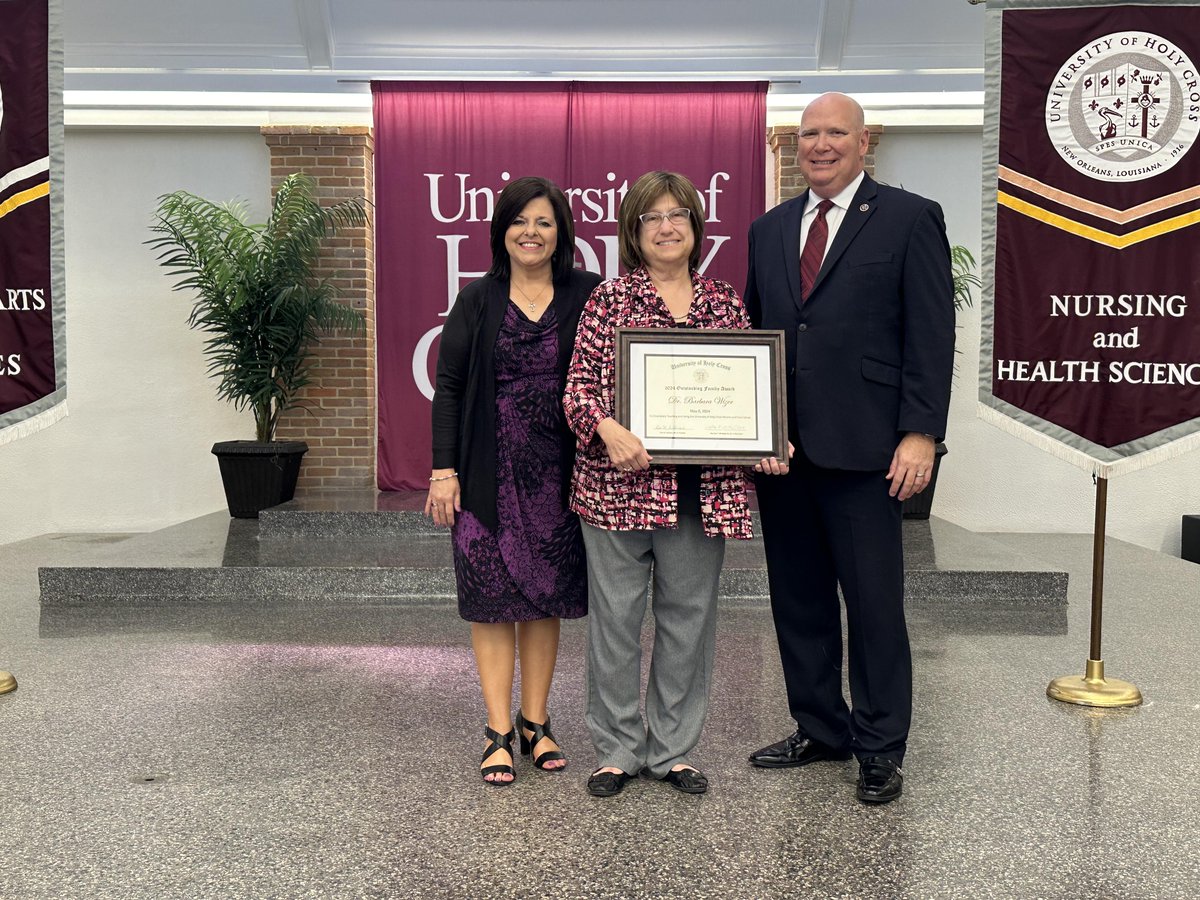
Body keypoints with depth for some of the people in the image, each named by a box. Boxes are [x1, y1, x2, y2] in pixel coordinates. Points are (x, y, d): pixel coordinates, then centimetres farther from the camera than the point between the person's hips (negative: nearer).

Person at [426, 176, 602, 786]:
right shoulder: (477, 301, 3)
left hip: (556, 475, 1)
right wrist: (443, 469, -6)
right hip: (489, 475, 0)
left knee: (546, 597, 9)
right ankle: (499, 732, 12)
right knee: (492, 598, 2)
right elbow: (448, 387, 1)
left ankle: (535, 722, 23)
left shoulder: (587, 297, 2)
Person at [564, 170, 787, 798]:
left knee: (689, 616, 10)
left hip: (702, 487, 3)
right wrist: (607, 427, -22)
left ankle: (674, 749, 26)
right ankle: (618, 749, 22)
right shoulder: (610, 298, 2)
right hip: (620, 482, -2)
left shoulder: (724, 302, 11)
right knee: (615, 615, 5)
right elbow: (580, 382, -3)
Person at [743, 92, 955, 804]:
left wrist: (920, 433, -12)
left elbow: (932, 335, -5)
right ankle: (820, 729, 29)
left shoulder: (911, 219, 0)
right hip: (780, 445, 6)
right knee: (798, 599, 13)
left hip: (862, 449, -5)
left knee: (874, 602, 2)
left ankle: (880, 748, 18)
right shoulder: (769, 229, 16)